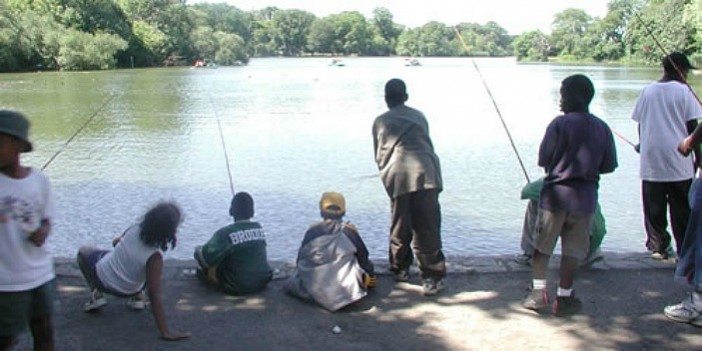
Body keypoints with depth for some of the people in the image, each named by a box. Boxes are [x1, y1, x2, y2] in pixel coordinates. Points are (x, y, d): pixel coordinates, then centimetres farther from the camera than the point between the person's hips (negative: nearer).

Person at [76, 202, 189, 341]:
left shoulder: (134, 230, -20)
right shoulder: (155, 257, -30)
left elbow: (115, 242, 4)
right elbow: (154, 295, -31)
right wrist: (165, 332, -28)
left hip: (102, 275, 1)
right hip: (127, 291, -1)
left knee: (83, 251, 30)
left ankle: (96, 294, 14)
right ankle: (137, 296, 12)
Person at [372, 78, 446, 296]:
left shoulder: (380, 122, 18)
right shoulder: (418, 116, 20)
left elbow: (378, 155, 22)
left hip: (397, 177, 0)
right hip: (425, 173, 0)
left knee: (399, 227, 15)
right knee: (427, 228, 2)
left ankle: (400, 269, 28)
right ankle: (432, 278, 1)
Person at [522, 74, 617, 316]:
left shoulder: (560, 123, -10)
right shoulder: (602, 128, 2)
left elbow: (543, 160, -9)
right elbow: (609, 166, 5)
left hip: (555, 194, -3)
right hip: (585, 196, 3)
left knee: (542, 246, 11)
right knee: (572, 250, 10)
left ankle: (538, 292, 10)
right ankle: (564, 297, 14)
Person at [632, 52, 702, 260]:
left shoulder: (648, 91, 7)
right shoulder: (683, 91, -4)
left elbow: (640, 124, 9)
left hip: (651, 161, 3)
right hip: (678, 162, -3)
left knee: (654, 209, 9)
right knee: (682, 209, 6)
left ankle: (657, 247, 12)